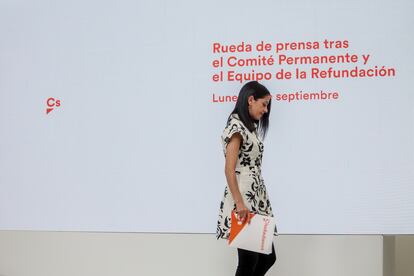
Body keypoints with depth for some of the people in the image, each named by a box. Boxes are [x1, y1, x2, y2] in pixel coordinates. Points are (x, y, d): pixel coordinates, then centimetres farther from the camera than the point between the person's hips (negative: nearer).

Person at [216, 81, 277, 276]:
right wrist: (240, 203, -22)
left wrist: (260, 200, 14)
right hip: (243, 198, -9)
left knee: (268, 257, 9)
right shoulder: (236, 127, -10)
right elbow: (229, 169, -17)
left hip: (257, 197, 9)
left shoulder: (250, 127, 17)